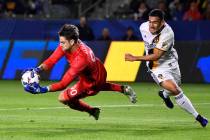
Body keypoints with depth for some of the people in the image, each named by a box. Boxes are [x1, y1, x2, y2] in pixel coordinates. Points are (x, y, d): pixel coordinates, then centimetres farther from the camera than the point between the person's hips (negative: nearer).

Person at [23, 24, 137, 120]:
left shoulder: (81, 59, -45)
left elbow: (63, 84, -45)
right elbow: (51, 61, -22)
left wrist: (42, 89, -53)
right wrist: (38, 70, -41)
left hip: (93, 81, -8)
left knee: (64, 98, -7)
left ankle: (92, 111, 13)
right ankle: (123, 89, 52)